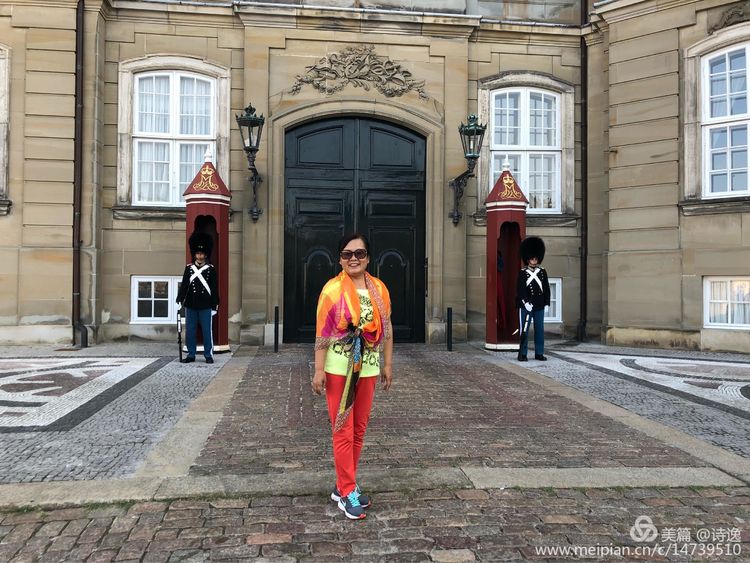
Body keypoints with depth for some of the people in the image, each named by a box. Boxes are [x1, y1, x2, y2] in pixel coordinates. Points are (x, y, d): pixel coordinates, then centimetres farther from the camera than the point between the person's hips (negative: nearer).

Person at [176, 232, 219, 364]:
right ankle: (191, 354, 16)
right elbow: (184, 285, 4)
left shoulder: (211, 269, 0)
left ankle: (208, 355, 10)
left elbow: (214, 289, 0)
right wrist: (179, 300, -5)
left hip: (206, 306, -2)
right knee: (190, 331, 7)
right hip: (190, 306, 2)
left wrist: (215, 305, -3)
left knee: (207, 331, 2)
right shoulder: (189, 268, 6)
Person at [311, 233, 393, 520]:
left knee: (359, 429, 12)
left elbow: (386, 329, 8)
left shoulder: (379, 288, 3)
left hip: (367, 367, 5)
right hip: (338, 368, -4)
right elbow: (322, 332, -9)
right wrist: (319, 370, -12)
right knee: (343, 431, 0)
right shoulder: (332, 289, -8)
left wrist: (387, 365, 7)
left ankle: (344, 486, 27)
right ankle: (347, 491, 11)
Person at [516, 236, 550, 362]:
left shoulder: (542, 272, 9)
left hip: (539, 307, 4)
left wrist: (547, 303, 6)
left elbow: (546, 289, 10)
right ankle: (523, 354, 4)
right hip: (526, 306, -4)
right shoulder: (522, 273, -3)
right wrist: (526, 302, -20)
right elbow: (520, 290, -11)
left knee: (540, 330, 7)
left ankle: (539, 354, 15)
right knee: (524, 330, -1)